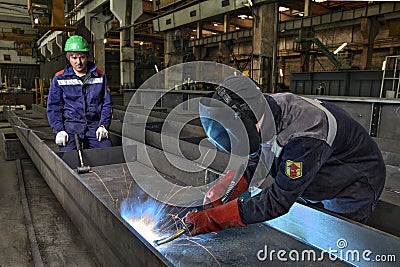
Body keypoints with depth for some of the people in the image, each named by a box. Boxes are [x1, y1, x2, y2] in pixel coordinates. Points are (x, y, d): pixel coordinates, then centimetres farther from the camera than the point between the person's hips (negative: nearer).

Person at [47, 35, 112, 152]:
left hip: (94, 124, 1)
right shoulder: (59, 78, 7)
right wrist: (59, 130, -7)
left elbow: (107, 104, 11)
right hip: (70, 123, -1)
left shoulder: (100, 76, 9)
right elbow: (53, 107, 7)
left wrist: (103, 125, -3)